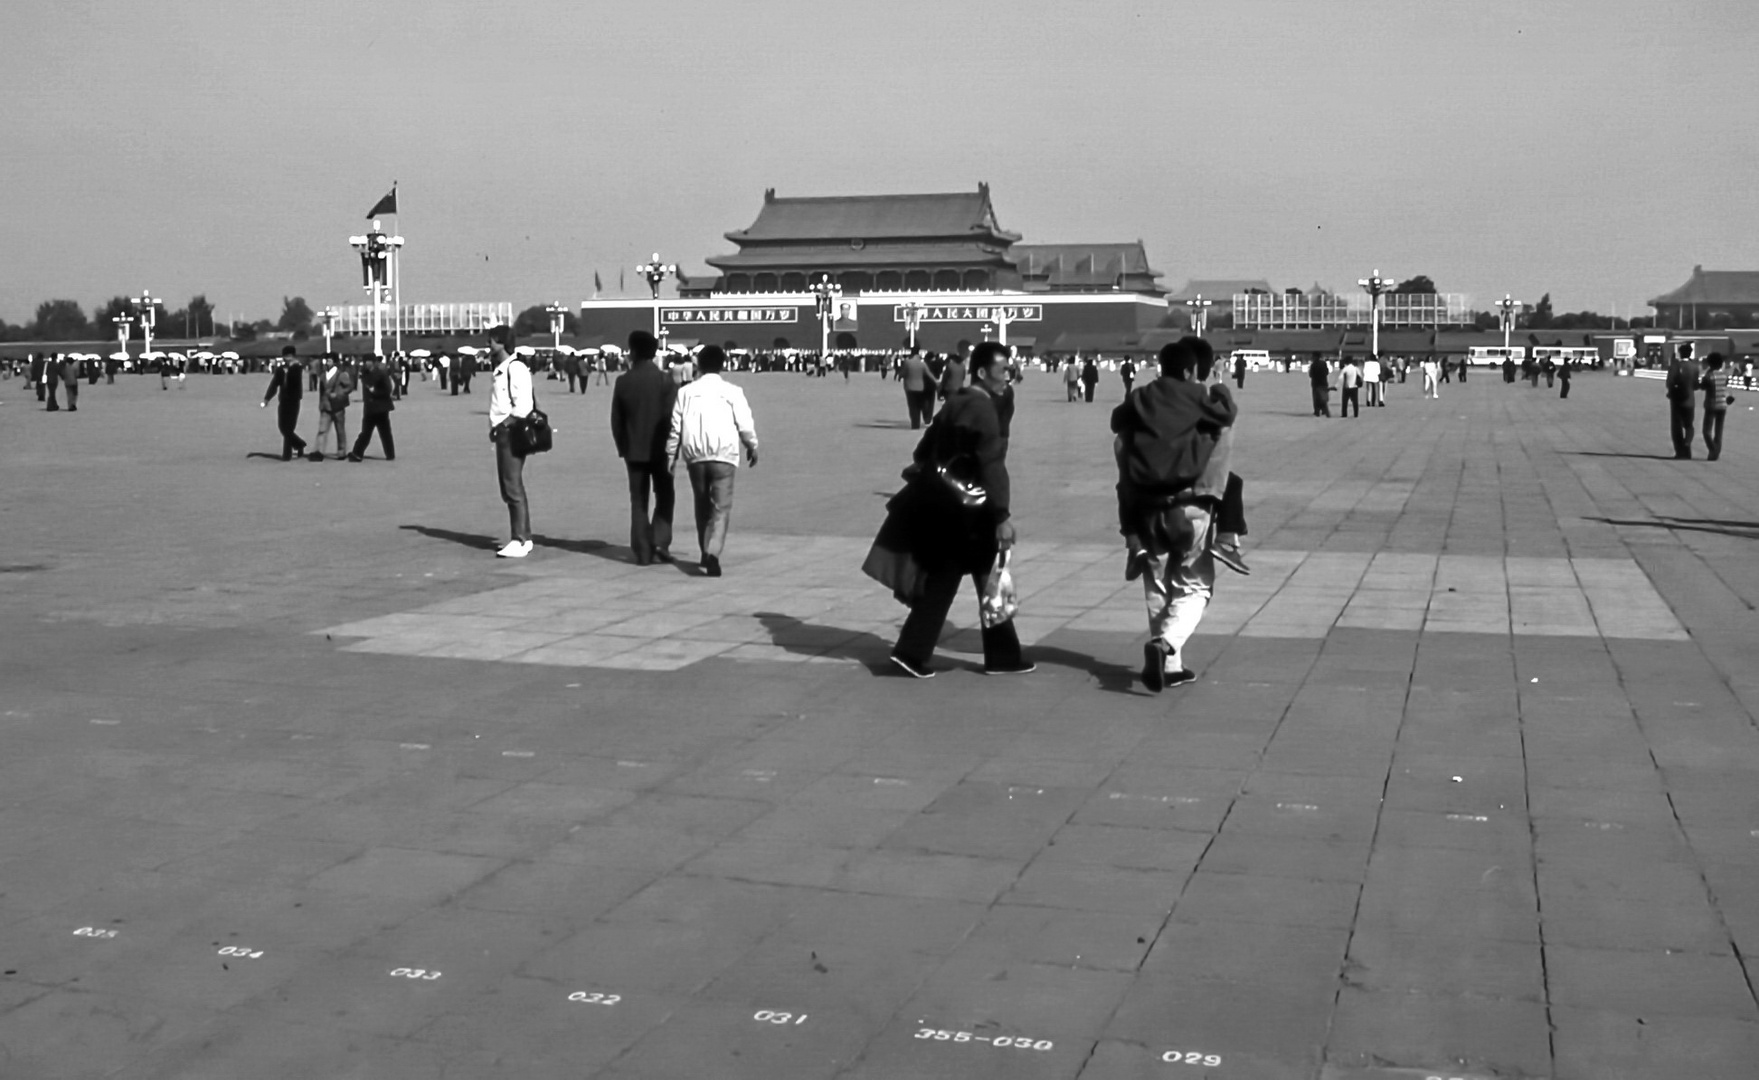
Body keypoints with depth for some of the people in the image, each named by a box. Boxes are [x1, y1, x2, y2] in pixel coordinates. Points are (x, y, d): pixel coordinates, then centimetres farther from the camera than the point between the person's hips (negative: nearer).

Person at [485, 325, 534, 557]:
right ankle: (523, 538, 22)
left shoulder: (516, 368, -13)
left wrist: (503, 425, -16)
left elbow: (523, 406, -20)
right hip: (502, 433, 10)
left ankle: (519, 541, -8)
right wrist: (495, 428, 10)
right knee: (508, 488, 14)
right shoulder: (500, 370, 16)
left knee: (513, 487, -10)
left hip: (512, 432, -10)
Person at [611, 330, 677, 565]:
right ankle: (661, 542, -4)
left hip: (634, 450, 2)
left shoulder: (623, 382, -2)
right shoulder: (665, 380, -8)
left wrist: (622, 446, 12)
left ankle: (642, 551, 4)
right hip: (660, 448, -2)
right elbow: (671, 417, -9)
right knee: (664, 496, 11)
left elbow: (616, 419, 1)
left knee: (638, 501, 7)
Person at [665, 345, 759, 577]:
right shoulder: (731, 392, -1)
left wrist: (671, 454, 15)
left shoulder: (686, 392, 6)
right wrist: (752, 447, 17)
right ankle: (713, 553, -21)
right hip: (723, 454, -3)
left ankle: (706, 553, 26)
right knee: (721, 507, -3)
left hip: (695, 455, 3)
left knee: (702, 505, 18)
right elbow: (745, 424, 0)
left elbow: (675, 426, 6)